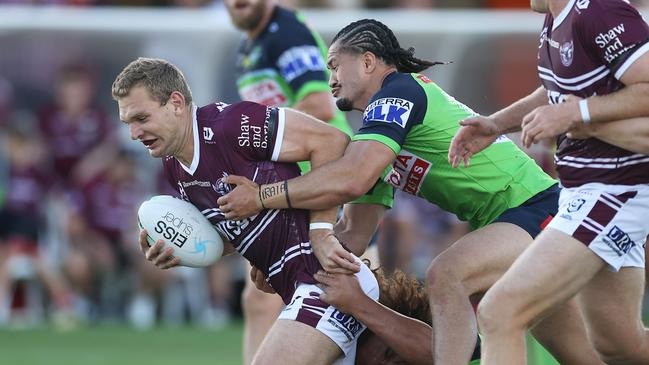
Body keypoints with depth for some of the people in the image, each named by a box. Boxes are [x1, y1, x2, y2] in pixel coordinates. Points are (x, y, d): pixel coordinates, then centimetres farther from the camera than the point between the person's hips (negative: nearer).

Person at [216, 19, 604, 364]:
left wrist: (263, 196, -18)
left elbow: (350, 180, -27)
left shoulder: (400, 89, -13)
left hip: (537, 207, -11)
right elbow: (353, 233, 17)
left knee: (446, 276, -31)